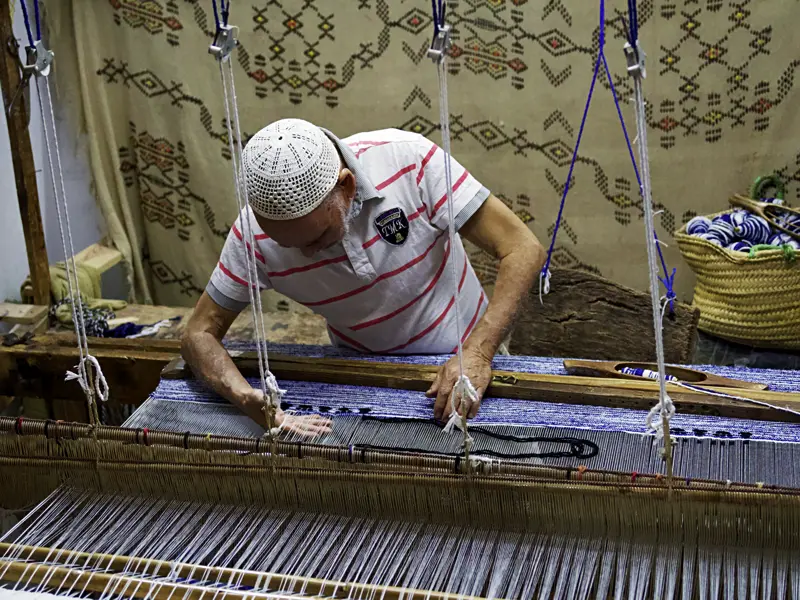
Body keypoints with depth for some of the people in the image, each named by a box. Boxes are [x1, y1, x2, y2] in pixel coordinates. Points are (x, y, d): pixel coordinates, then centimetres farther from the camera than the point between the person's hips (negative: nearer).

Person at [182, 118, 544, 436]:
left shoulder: (408, 160, -27)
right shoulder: (255, 233, -21)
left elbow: (523, 250, -24)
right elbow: (200, 333, -10)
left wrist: (478, 354, -36)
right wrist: (248, 398, -31)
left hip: (462, 363, -1)